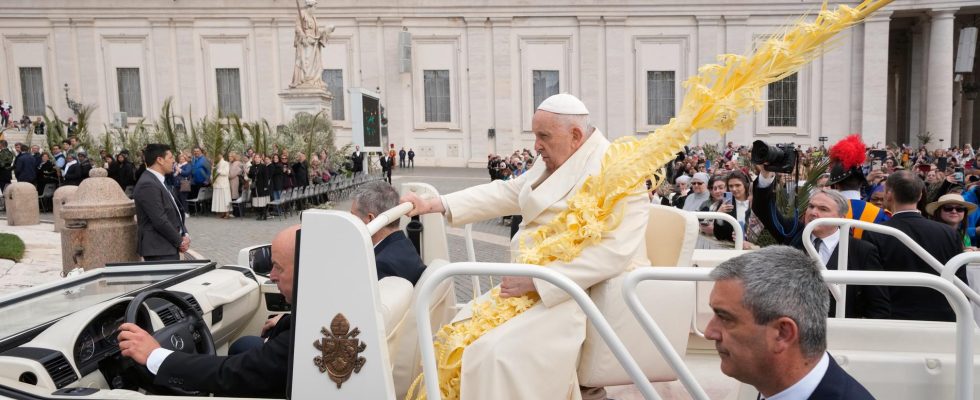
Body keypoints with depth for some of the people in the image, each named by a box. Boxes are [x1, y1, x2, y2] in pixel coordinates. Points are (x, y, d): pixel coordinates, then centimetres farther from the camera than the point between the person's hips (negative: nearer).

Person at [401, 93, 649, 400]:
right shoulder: (555, 164, 13)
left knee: (498, 354, -25)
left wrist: (535, 280, -25)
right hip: (540, 284, 10)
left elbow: (614, 250, -26)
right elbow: (504, 193, 14)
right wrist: (431, 205, 6)